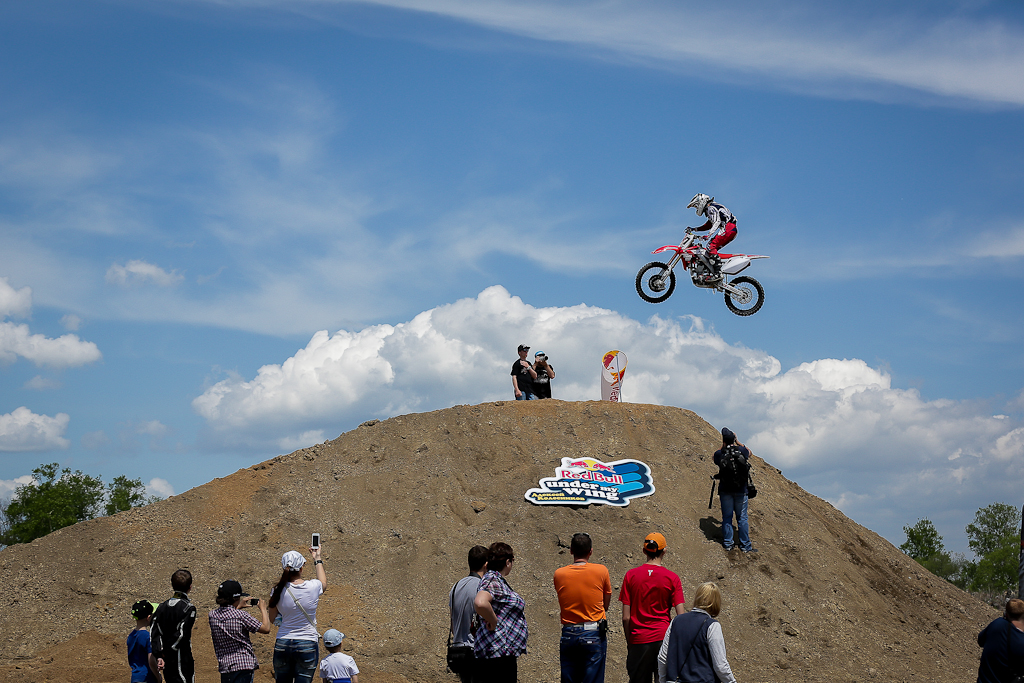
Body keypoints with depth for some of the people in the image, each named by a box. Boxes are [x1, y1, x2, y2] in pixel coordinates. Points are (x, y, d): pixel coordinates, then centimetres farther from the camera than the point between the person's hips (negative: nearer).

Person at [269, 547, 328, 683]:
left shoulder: (279, 591, -7)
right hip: (308, 645, -1)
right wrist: (318, 559, 31)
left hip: (282, 645, 1)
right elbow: (323, 583, 19)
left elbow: (273, 619, 7)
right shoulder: (313, 587, -9)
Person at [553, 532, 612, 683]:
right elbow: (606, 604, 5)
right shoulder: (601, 571, -5)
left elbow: (562, 605, 9)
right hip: (594, 634, -2)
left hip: (568, 635, 2)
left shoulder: (559, 574, 0)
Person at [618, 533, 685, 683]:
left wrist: (629, 642, 8)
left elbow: (626, 618, -2)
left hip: (639, 639, 0)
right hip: (664, 637, 0)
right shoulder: (672, 578, -3)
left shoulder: (631, 575, -2)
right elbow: (681, 616, -7)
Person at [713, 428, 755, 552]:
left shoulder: (719, 454, -8)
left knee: (727, 517, 10)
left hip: (725, 490, 0)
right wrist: (737, 442, 22)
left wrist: (723, 446, 13)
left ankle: (728, 543, 13)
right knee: (742, 518, 6)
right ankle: (745, 546, 10)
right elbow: (749, 453, 19)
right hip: (740, 490, 0)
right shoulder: (741, 451, -7)